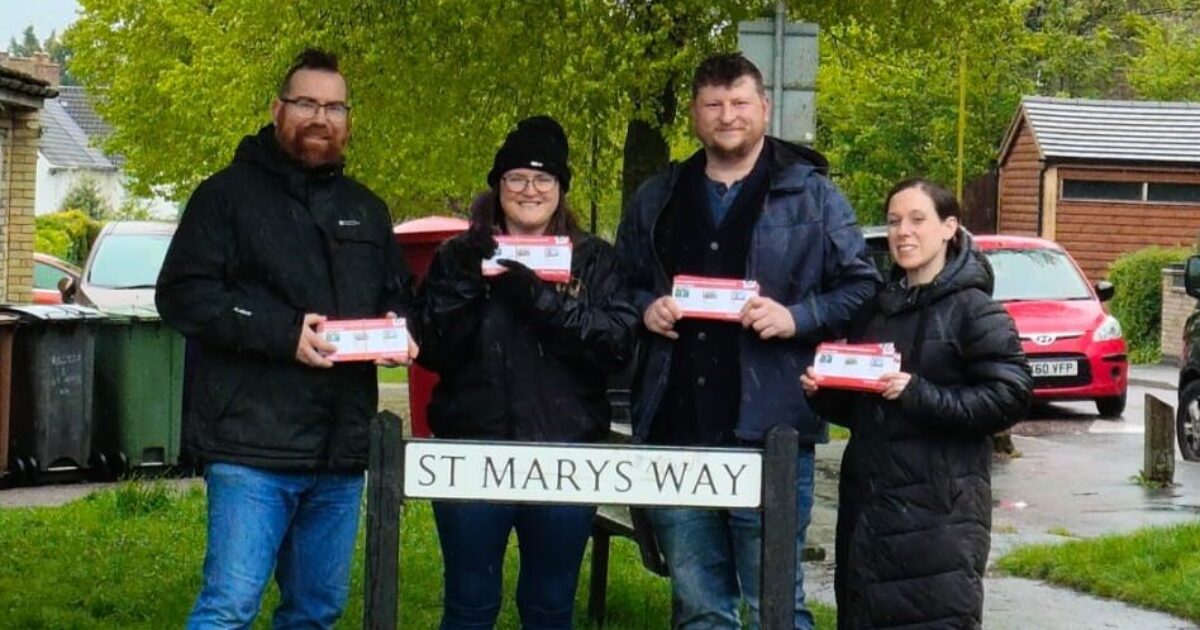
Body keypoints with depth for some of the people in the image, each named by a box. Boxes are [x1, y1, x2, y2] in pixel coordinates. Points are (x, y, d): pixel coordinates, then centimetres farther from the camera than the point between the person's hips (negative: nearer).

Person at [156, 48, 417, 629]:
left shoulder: (367, 210, 19)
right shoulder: (229, 193, 1)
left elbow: (401, 296, 27)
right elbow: (182, 294, -8)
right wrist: (282, 333, -19)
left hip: (341, 452, 6)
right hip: (253, 447, -6)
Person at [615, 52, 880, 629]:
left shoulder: (811, 195, 3)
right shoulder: (656, 199, 14)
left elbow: (862, 288, 3)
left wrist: (797, 318, -14)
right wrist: (645, 308, 0)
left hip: (768, 433, -4)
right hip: (675, 433, 4)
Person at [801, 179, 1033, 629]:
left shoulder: (973, 309, -5)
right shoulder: (877, 309, 16)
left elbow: (1011, 396, -15)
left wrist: (919, 396, -21)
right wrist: (824, 393, 1)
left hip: (941, 508, -7)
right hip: (867, 500, 7)